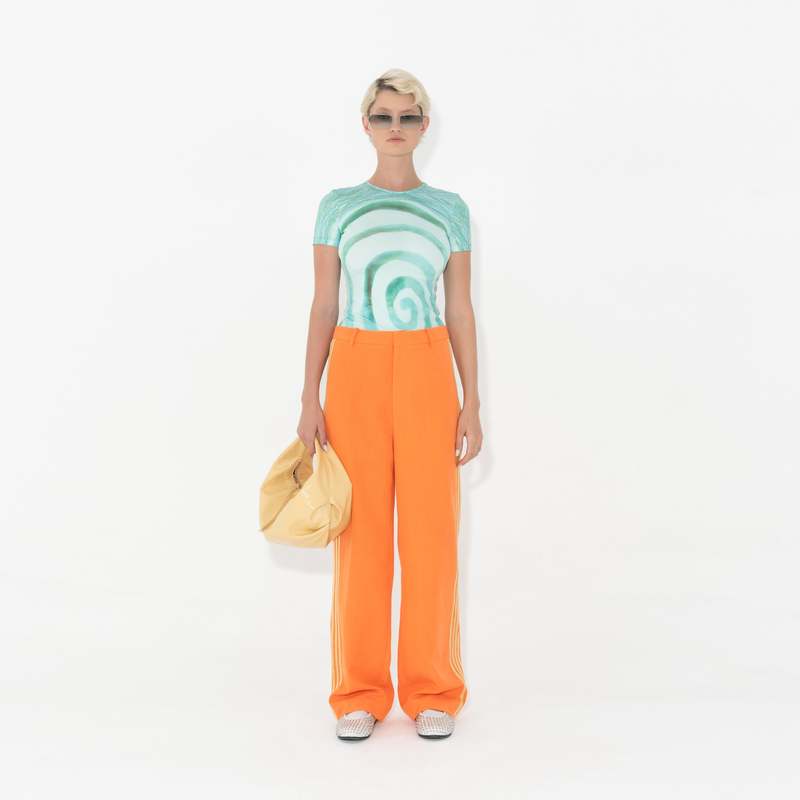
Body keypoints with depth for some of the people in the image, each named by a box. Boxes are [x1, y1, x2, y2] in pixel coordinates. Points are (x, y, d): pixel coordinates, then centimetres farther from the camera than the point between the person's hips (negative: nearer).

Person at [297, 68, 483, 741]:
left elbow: (461, 312, 6)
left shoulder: (450, 210, 8)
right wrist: (310, 398, -3)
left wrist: (472, 403, 0)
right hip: (356, 373, 0)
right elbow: (323, 308, 5)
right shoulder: (337, 206, 7)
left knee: (430, 530, 0)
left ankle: (432, 693, 14)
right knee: (361, 532, 1)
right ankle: (360, 694, 13)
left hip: (427, 375, 0)